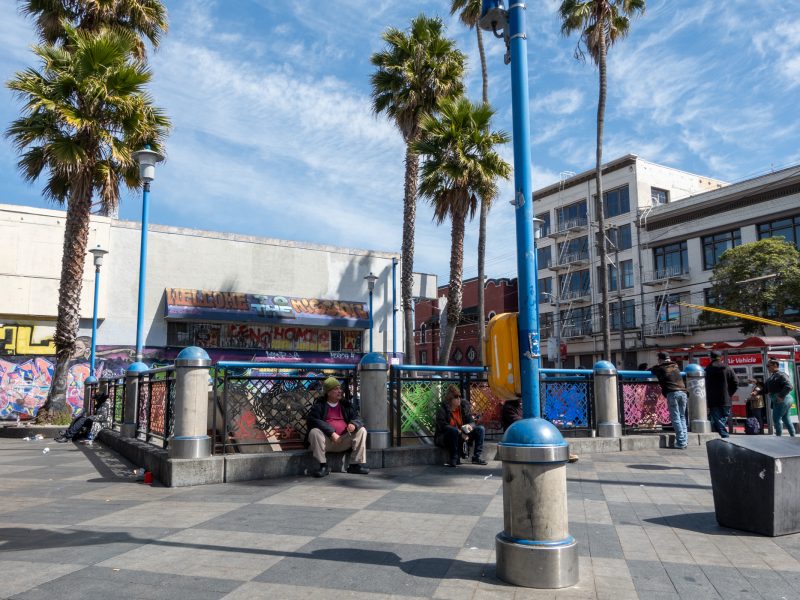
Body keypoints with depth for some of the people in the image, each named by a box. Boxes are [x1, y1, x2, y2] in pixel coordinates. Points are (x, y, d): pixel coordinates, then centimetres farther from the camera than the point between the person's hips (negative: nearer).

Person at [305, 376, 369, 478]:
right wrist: (331, 432, -26)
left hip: (344, 441, 4)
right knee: (314, 432, -31)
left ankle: (355, 465, -12)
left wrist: (354, 424, -20)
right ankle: (323, 466, -22)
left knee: (361, 430, -12)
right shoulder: (319, 405, -1)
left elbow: (357, 418, 8)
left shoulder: (346, 404, 12)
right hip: (326, 441, -4)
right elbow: (311, 420, -17)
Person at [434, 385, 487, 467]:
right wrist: (460, 433, -32)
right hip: (444, 438, -6)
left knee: (480, 429, -7)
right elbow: (443, 426, -24)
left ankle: (477, 457, -11)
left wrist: (469, 426, -23)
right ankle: (454, 459, -30)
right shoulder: (442, 410, -15)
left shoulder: (464, 406, 0)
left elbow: (471, 422, 2)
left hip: (462, 435, 6)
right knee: (454, 431, -39)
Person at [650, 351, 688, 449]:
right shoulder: (675, 366, 22)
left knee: (675, 418, -3)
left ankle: (681, 442, -8)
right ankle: (685, 440, 7)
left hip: (672, 393, -4)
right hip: (683, 392, 5)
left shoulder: (659, 368, 8)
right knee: (682, 417, 12)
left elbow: (650, 371, 22)